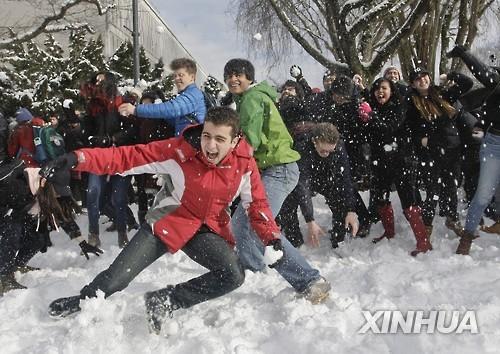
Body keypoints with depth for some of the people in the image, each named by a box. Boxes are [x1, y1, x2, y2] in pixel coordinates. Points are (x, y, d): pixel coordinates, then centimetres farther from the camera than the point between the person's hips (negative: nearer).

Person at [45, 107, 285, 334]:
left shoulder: (245, 164, -16)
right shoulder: (178, 151, -24)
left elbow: (257, 203, -3)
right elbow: (128, 157, -25)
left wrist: (272, 237, -16)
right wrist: (79, 159, -35)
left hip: (208, 230, 2)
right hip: (166, 223, -2)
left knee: (234, 276, -22)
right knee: (115, 280, -6)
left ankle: (162, 302, -6)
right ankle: (83, 301, 30)